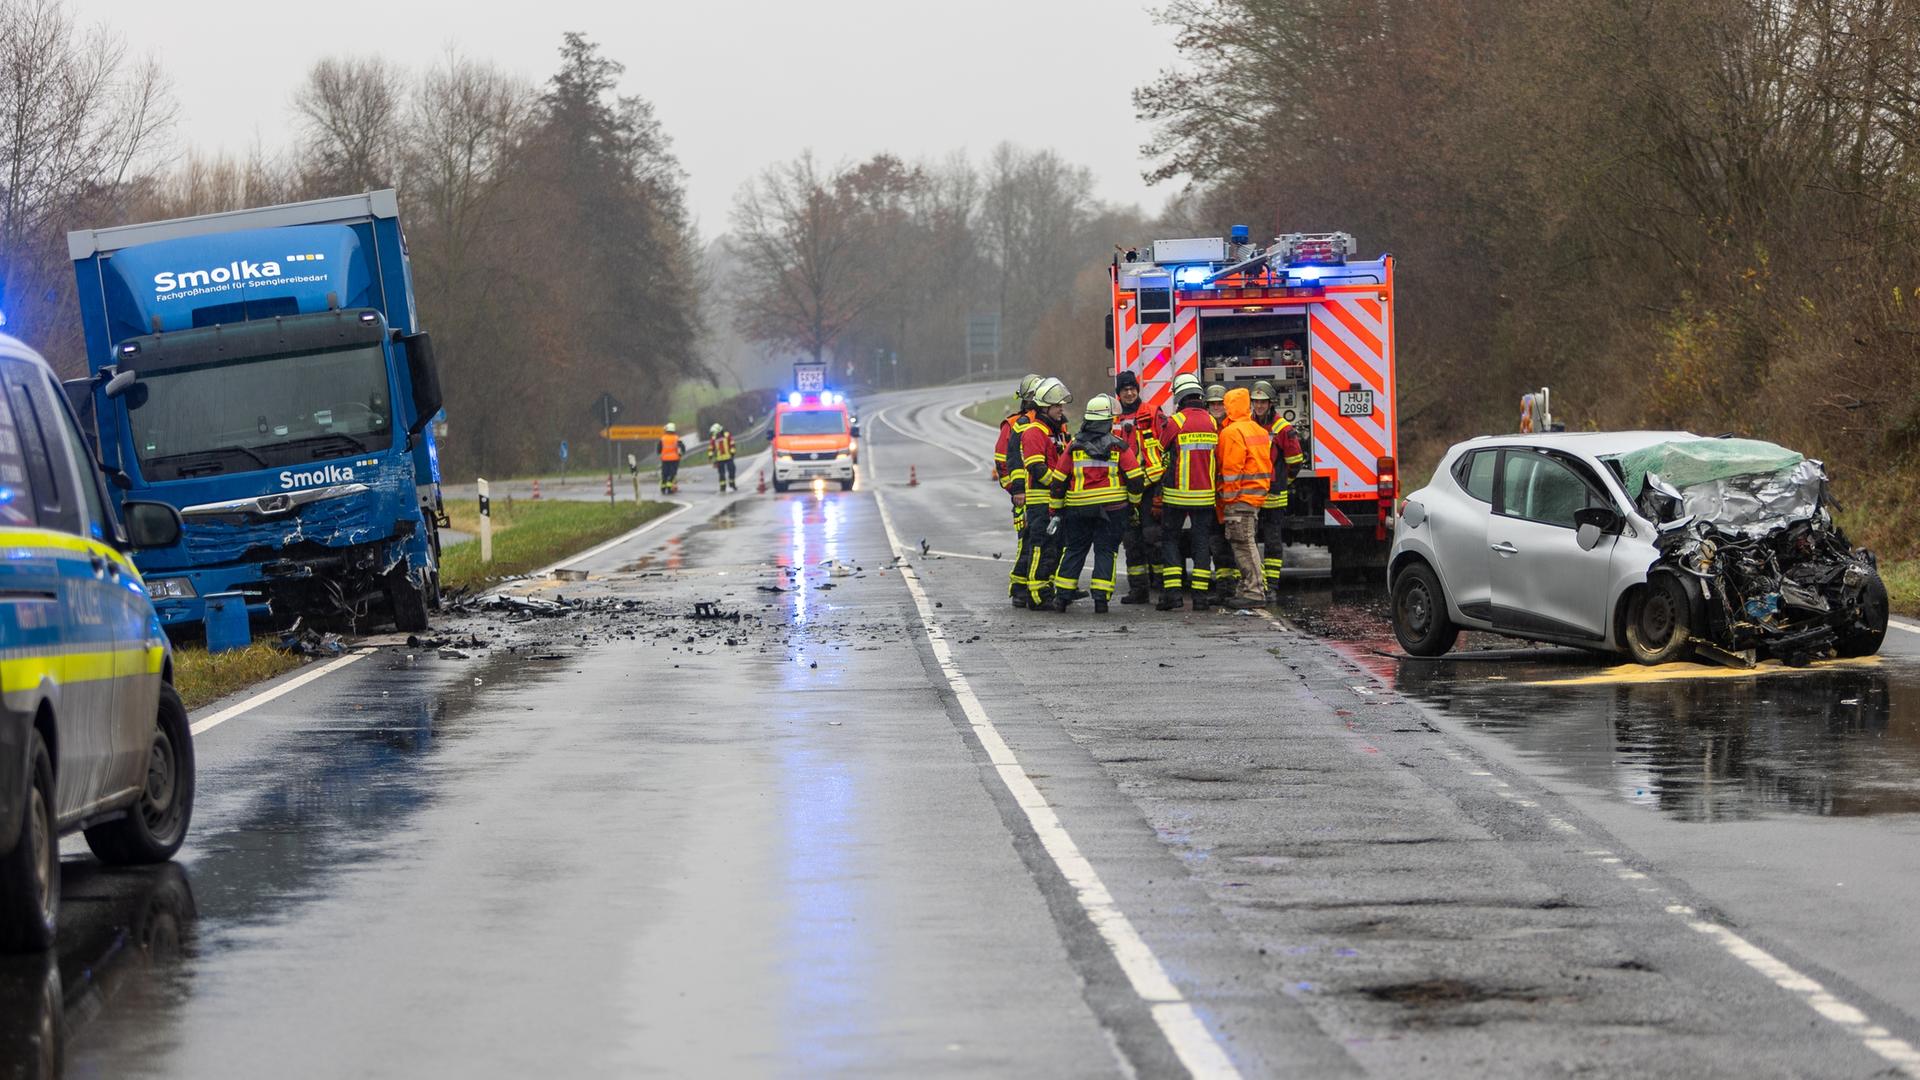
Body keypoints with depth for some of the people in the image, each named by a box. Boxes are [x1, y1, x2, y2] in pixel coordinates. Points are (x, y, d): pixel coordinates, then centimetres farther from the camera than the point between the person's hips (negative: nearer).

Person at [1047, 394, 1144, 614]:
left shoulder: (1074, 446, 2)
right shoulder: (1119, 447, -3)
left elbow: (1059, 480, 5)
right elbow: (1136, 478, -5)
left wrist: (1056, 507, 14)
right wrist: (1134, 501, 11)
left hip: (1078, 507, 2)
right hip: (1111, 509, -2)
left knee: (1073, 550, 12)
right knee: (1105, 551, 4)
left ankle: (1062, 596, 9)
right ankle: (1101, 598, -3)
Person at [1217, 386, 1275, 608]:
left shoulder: (1232, 432, -13)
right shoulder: (1260, 431, 16)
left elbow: (1231, 470, -16)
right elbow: (1266, 465, 21)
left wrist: (1228, 498, -12)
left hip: (1239, 498, -9)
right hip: (1257, 495, 9)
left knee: (1243, 544, -8)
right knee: (1245, 543, 15)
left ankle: (1254, 593, -11)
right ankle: (1249, 589, 17)